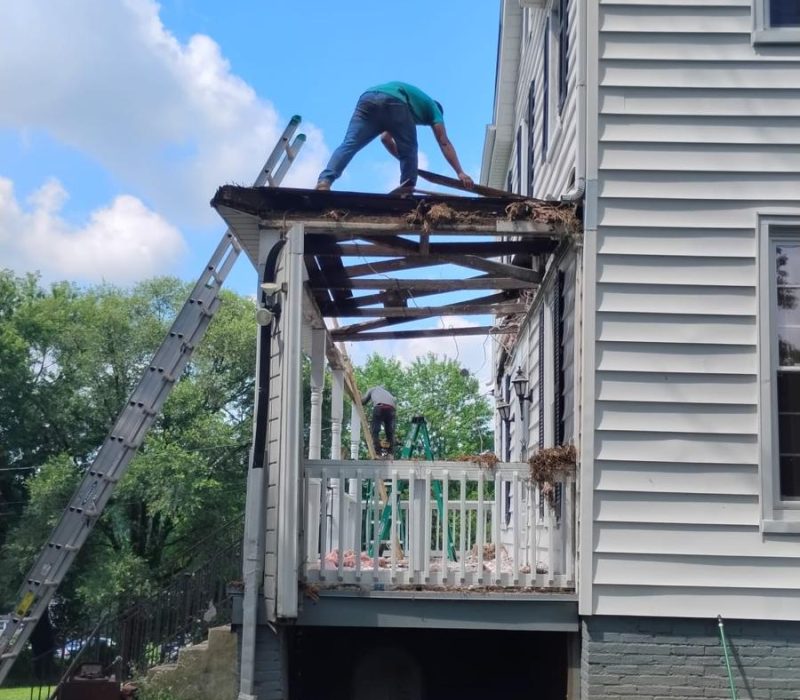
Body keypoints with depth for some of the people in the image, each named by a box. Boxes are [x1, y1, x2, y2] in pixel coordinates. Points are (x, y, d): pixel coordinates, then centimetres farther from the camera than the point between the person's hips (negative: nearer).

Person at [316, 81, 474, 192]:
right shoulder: (432, 107, 33)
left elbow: (385, 138, 45)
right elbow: (444, 143, 22)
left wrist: (405, 161, 46)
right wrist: (460, 173, 20)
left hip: (367, 98, 5)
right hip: (393, 102, -5)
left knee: (349, 144, -9)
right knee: (409, 150, 13)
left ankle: (324, 181, -29)